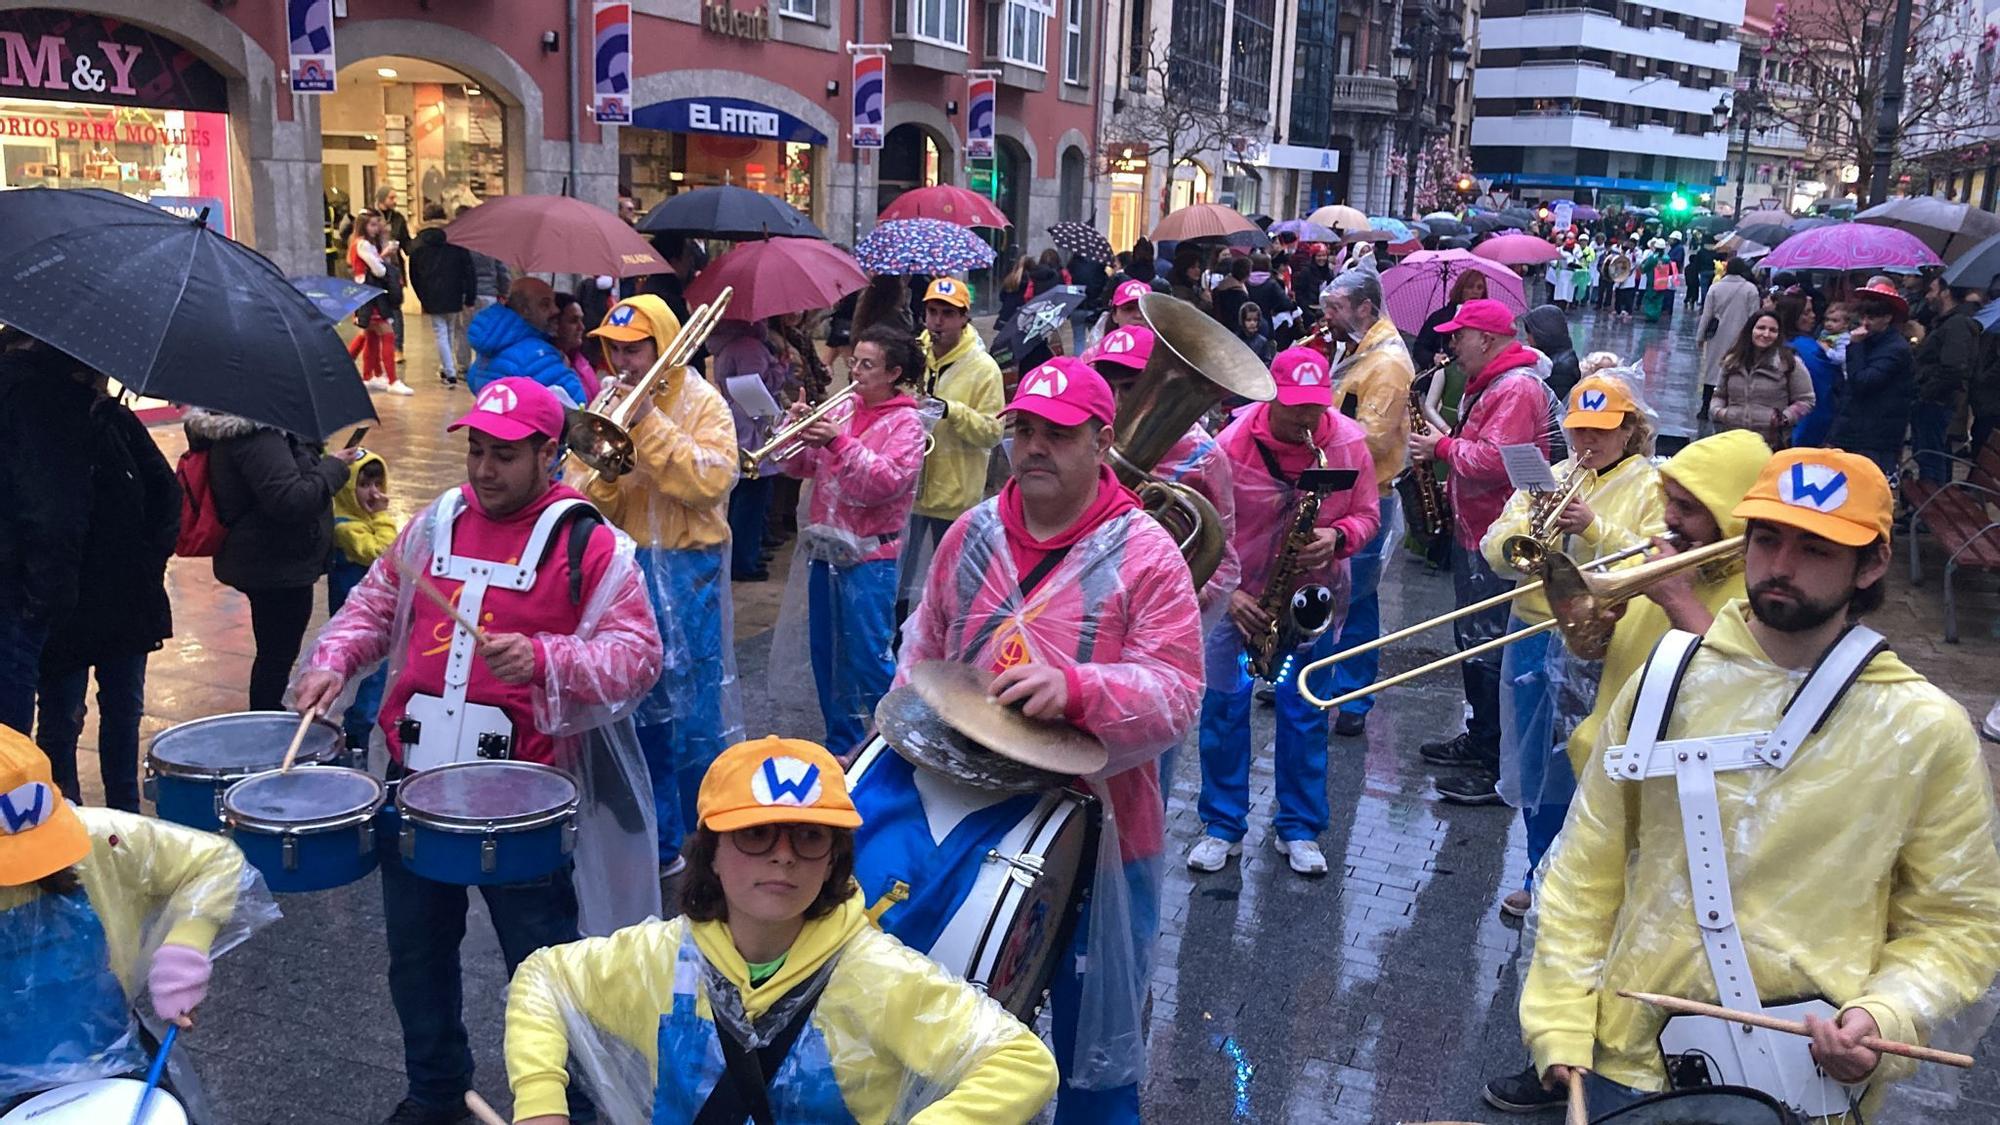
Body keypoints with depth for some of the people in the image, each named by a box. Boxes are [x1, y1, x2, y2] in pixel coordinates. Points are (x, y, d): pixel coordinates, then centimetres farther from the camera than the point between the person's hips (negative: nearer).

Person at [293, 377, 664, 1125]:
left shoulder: (589, 545, -10)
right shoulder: (434, 525, 8)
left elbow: (636, 653, -15)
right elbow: (376, 604, 17)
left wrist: (543, 658, -29)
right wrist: (333, 662, -1)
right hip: (417, 780, 6)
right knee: (417, 948, 20)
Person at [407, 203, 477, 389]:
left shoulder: (417, 246, 1)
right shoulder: (456, 243, -1)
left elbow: (413, 276, 6)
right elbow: (470, 271, -4)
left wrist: (423, 298, 15)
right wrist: (470, 298, -1)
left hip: (431, 299, -1)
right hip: (454, 298, 1)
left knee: (441, 335, 3)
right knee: (451, 333, 16)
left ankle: (450, 373, -4)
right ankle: (446, 369, 22)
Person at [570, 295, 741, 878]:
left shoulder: (702, 403, -3)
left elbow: (709, 481, -20)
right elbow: (589, 507, 2)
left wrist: (648, 423, -19)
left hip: (685, 574, -4)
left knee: (695, 722, -1)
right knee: (638, 719, 12)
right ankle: (657, 844, 26)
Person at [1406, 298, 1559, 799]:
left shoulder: (1517, 388, -19)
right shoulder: (1487, 384, 15)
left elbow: (1493, 461, -29)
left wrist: (1442, 447, -16)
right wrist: (1442, 447, 5)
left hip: (1496, 538, -11)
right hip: (1472, 530, 11)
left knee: (1489, 649, -6)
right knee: (1471, 640, 18)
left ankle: (1498, 764, 1)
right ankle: (1479, 739, 31)